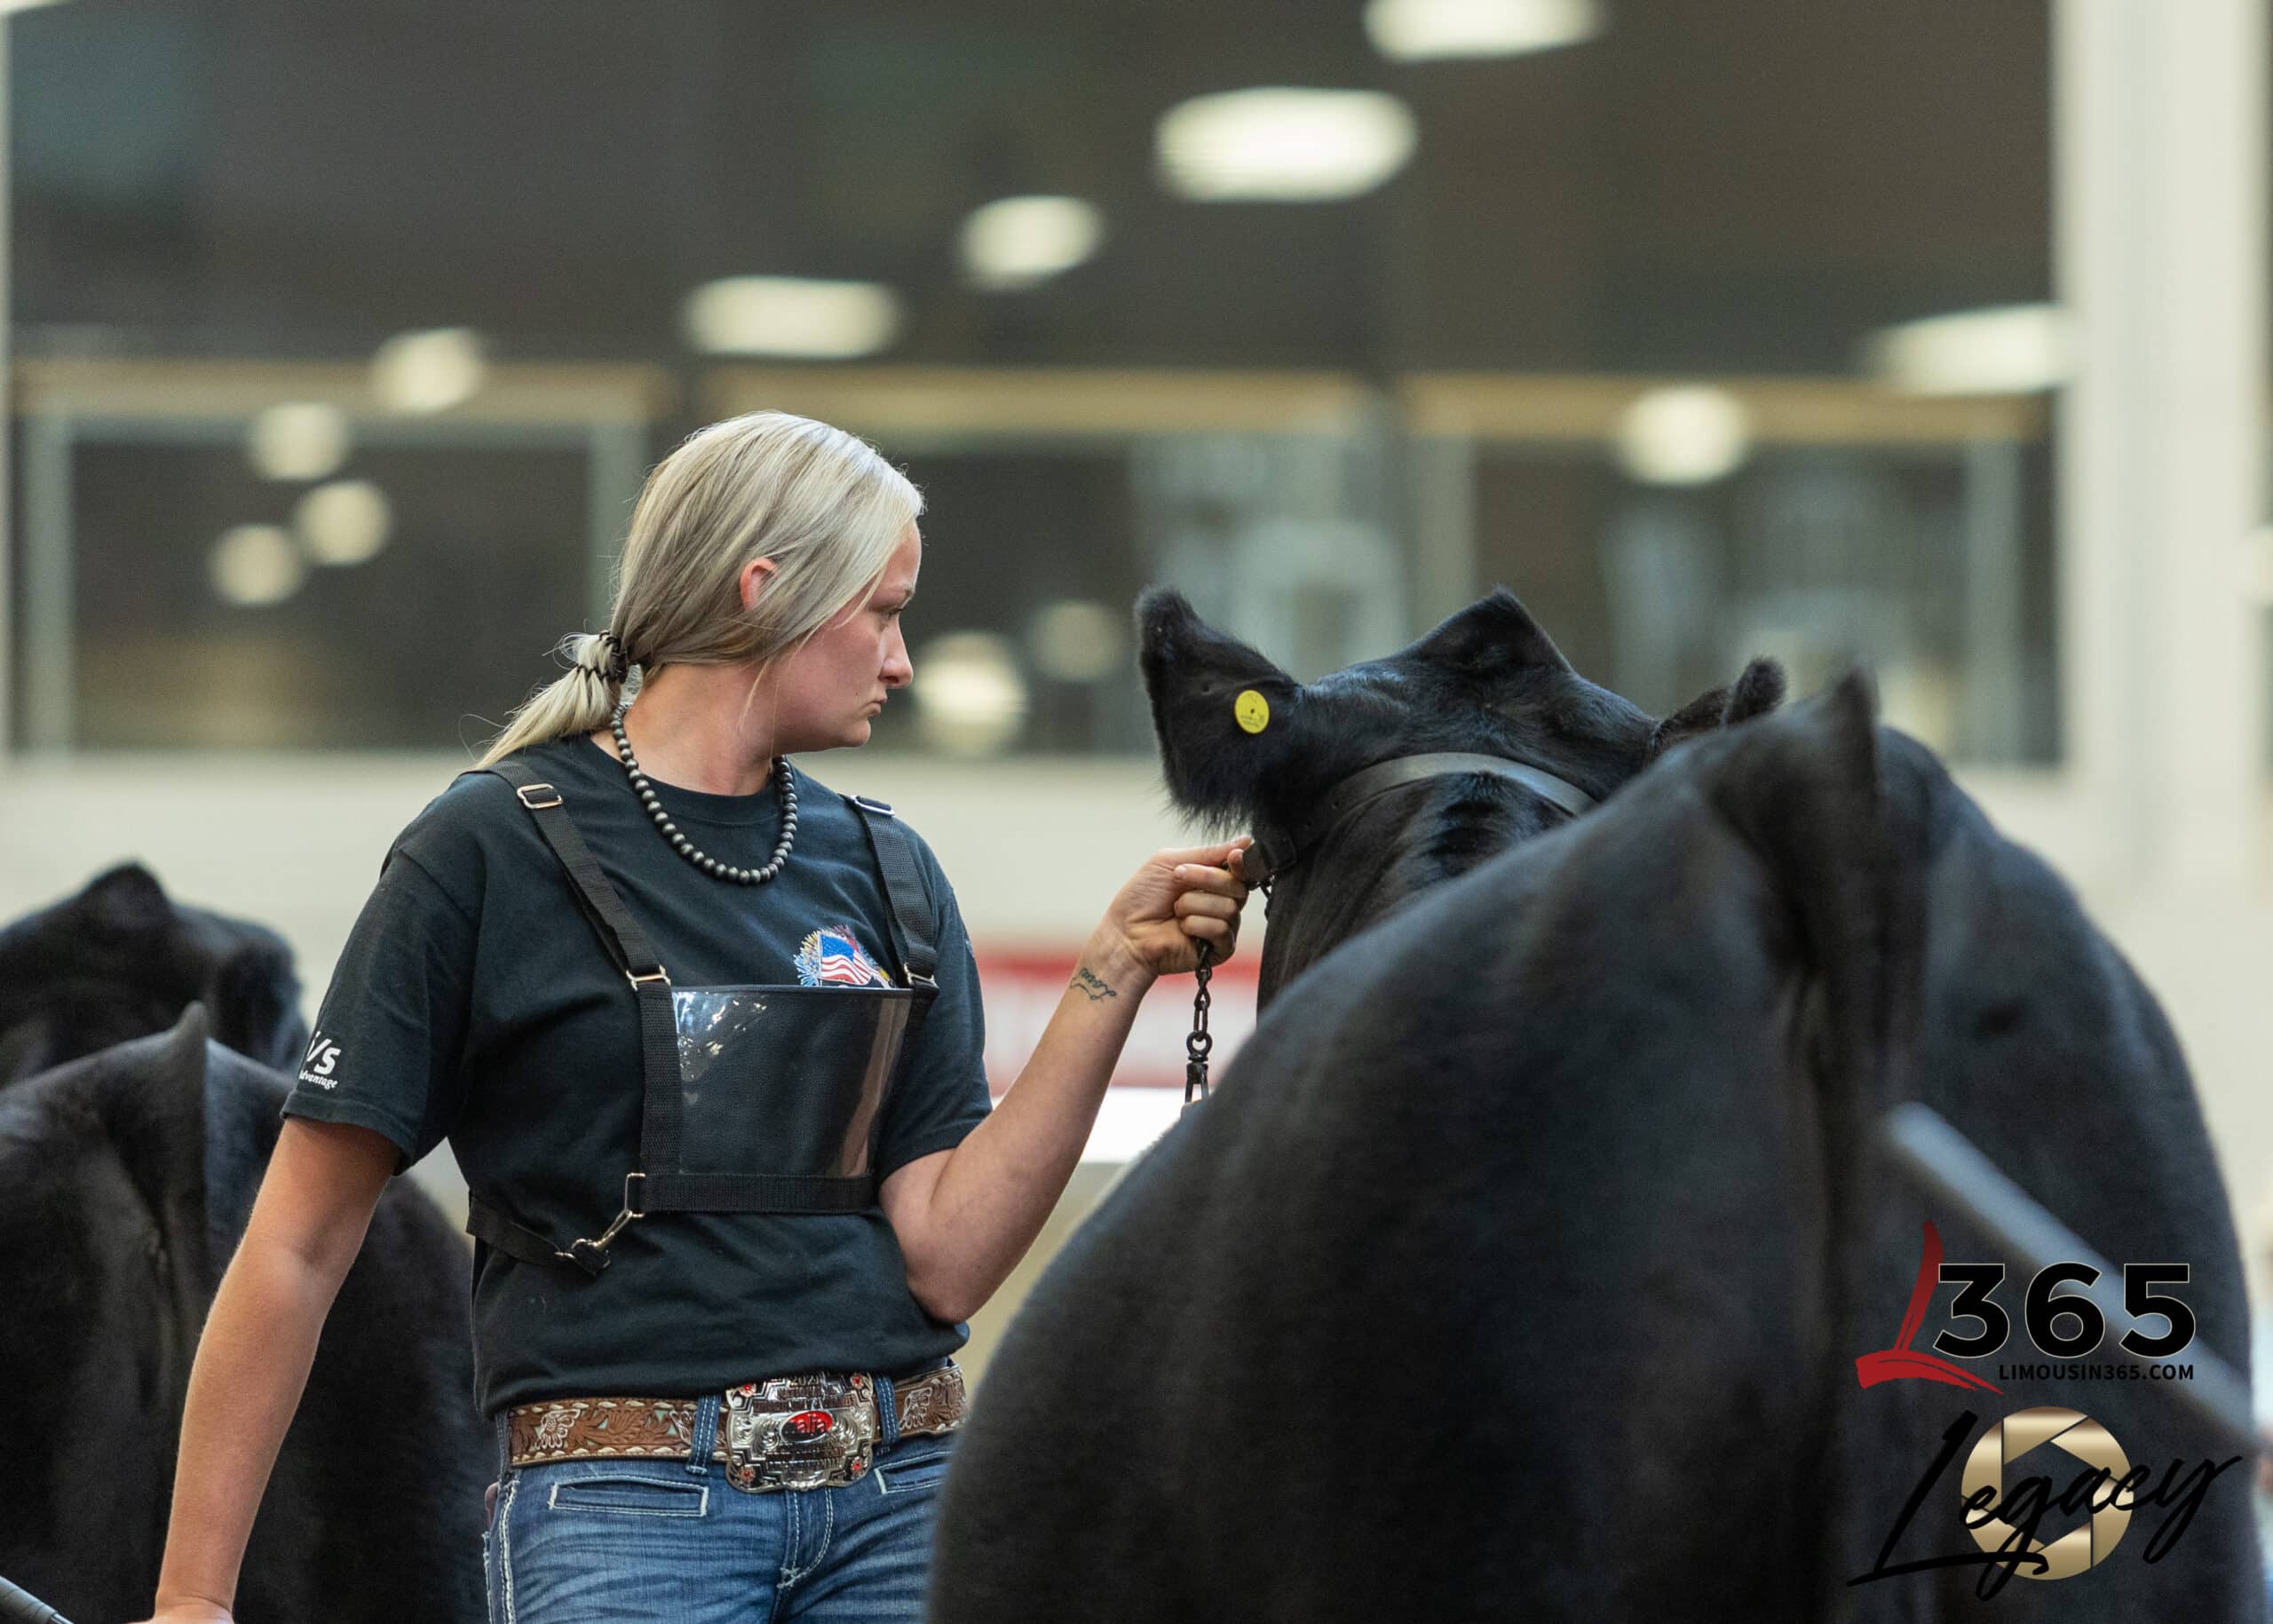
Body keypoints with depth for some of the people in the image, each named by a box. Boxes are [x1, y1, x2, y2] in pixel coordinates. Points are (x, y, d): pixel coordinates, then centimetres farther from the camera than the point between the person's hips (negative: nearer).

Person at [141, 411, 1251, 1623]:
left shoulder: (887, 874, 13)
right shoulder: (491, 850, -2)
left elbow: (946, 1259, 3)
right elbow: (298, 1250, -3)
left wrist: (1114, 972, -3)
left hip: (895, 1507, 5)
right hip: (623, 1509, -5)